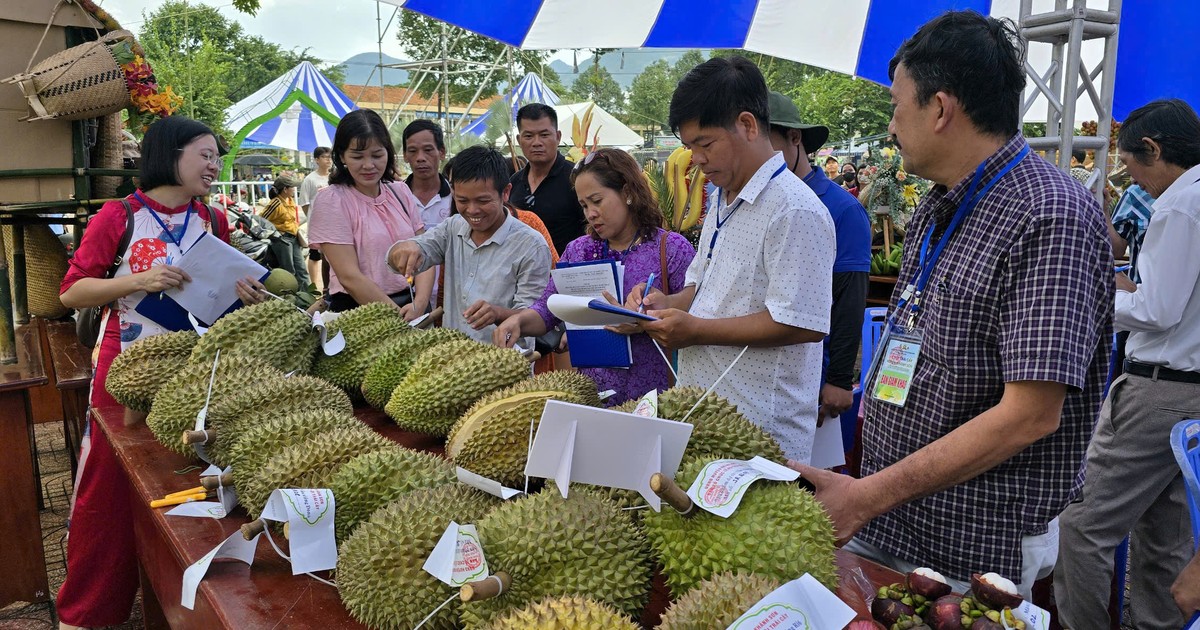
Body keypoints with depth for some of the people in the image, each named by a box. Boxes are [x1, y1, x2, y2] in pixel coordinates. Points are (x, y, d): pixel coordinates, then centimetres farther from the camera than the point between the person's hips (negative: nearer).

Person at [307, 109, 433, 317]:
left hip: (412, 305, 3)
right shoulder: (330, 201, -4)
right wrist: (398, 317, -16)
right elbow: (349, 277, -11)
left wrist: (420, 304, -12)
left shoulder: (400, 191, 10)